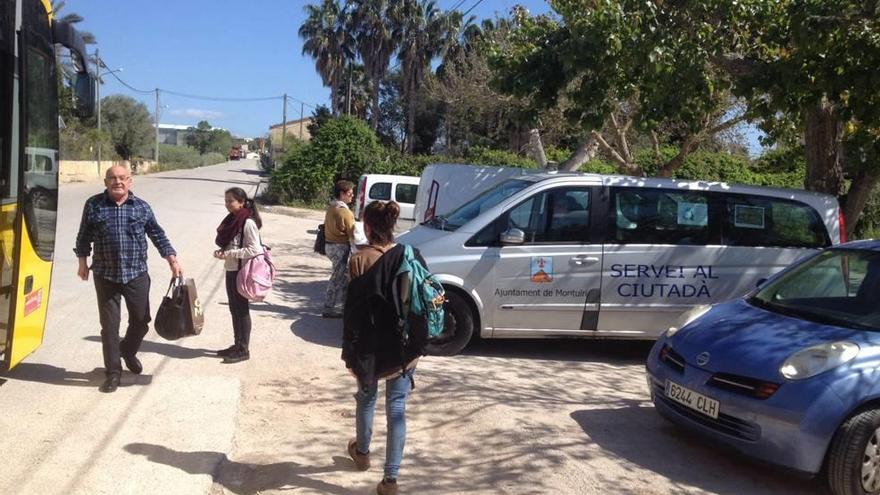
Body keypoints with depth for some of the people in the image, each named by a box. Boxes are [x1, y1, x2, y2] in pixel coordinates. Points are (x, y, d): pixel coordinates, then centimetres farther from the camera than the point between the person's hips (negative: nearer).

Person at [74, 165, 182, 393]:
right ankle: (113, 372, 17)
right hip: (105, 276, -1)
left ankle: (128, 351, 39)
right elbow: (84, 236, 10)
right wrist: (83, 262, 8)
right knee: (109, 325, 4)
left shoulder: (142, 207, 2)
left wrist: (172, 259, 0)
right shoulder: (94, 205, 1)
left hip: (137, 274, 1)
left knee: (141, 320, 8)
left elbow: (157, 234, 6)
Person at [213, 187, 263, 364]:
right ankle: (237, 345, 27)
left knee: (242, 310, 1)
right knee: (234, 309, 15)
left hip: (242, 271, -9)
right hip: (231, 270, 9)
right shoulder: (232, 219, 10)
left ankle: (243, 350, 11)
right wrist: (222, 252, 0)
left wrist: (229, 254, -21)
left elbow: (254, 250, -20)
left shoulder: (248, 223, -17)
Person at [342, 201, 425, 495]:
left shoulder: (361, 260, -14)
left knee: (366, 399, 22)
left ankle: (362, 452, 44)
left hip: (370, 347, -2)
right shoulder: (412, 257, -2)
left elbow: (353, 311, -13)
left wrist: (349, 352, -5)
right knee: (397, 409, 6)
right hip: (405, 348, 2)